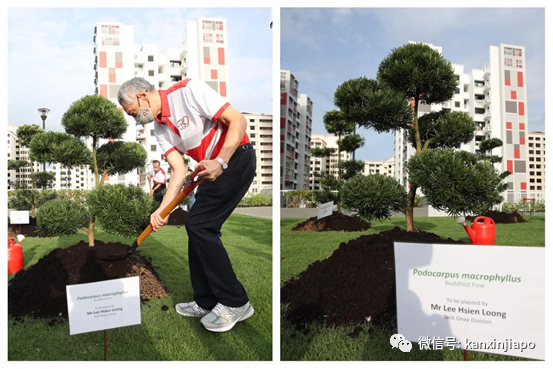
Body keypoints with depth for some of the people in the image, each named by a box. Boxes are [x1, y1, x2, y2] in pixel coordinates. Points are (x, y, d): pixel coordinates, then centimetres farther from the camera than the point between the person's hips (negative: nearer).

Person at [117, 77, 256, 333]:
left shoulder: (189, 90, -13)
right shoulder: (159, 129, 10)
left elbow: (238, 120, -17)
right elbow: (179, 171, 4)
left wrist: (220, 161, -26)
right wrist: (162, 210, -6)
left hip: (236, 158, -9)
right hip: (214, 169, 9)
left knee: (199, 225, -12)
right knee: (199, 228, 7)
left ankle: (234, 302, -1)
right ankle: (207, 302, 20)